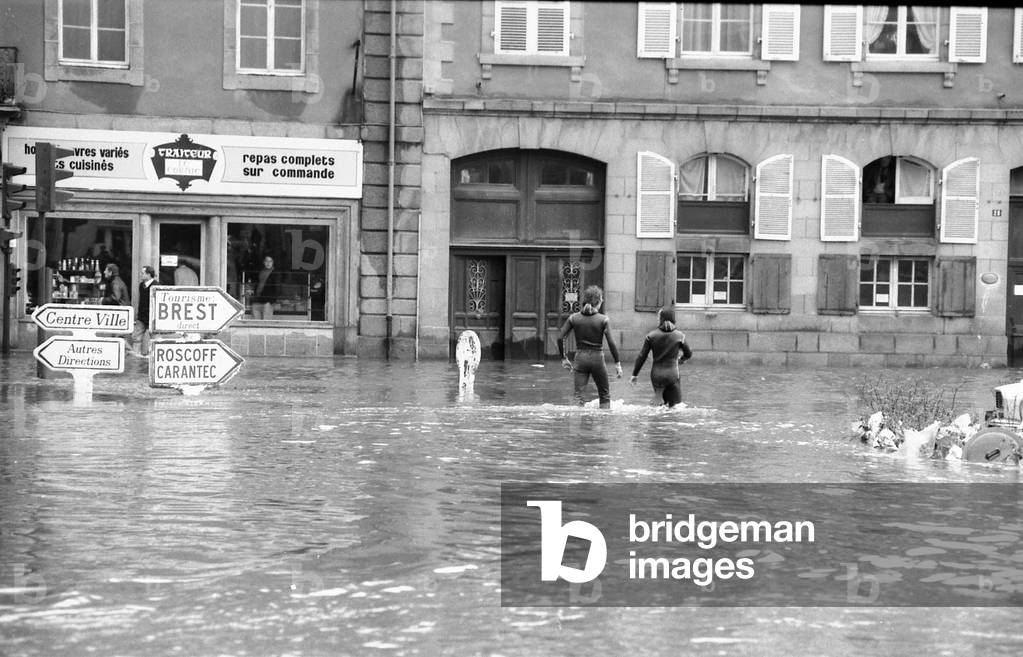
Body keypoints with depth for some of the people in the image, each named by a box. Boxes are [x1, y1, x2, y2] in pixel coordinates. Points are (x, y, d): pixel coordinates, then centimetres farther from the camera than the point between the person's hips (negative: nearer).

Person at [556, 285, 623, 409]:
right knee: (605, 396, 14)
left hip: (580, 358, 2)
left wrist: (563, 358, 8)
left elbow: (560, 338, -2)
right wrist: (617, 363, -3)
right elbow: (611, 343, -11)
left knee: (578, 396, 2)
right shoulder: (603, 319, -8)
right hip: (597, 358, -2)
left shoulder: (573, 317, -1)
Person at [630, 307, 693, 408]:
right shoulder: (679, 336, -3)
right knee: (676, 405, -2)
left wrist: (635, 374, 6)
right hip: (672, 375, -1)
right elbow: (689, 354, 10)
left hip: (656, 375, 2)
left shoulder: (651, 336, -4)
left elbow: (642, 357, -2)